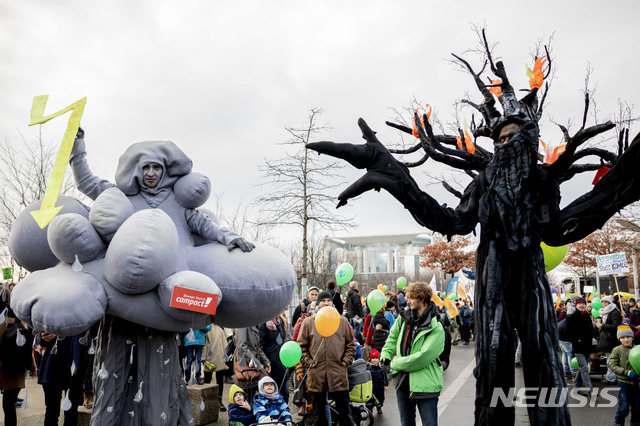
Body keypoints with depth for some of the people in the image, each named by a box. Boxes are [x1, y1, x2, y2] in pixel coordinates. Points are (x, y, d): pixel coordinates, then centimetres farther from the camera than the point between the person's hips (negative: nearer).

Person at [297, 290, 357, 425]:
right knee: (319, 413, 12)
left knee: (344, 410, 7)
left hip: (338, 373, 0)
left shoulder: (342, 321, 7)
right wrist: (308, 362, -4)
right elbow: (302, 346, 6)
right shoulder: (308, 322, 4)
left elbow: (351, 345, 11)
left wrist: (345, 362, 1)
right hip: (316, 373, 0)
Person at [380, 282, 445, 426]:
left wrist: (396, 363, -15)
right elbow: (393, 337, 19)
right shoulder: (404, 317, 3)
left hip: (425, 384, -6)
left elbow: (422, 357, -23)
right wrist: (385, 355, 4)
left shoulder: (436, 328, -17)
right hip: (403, 381, 6)